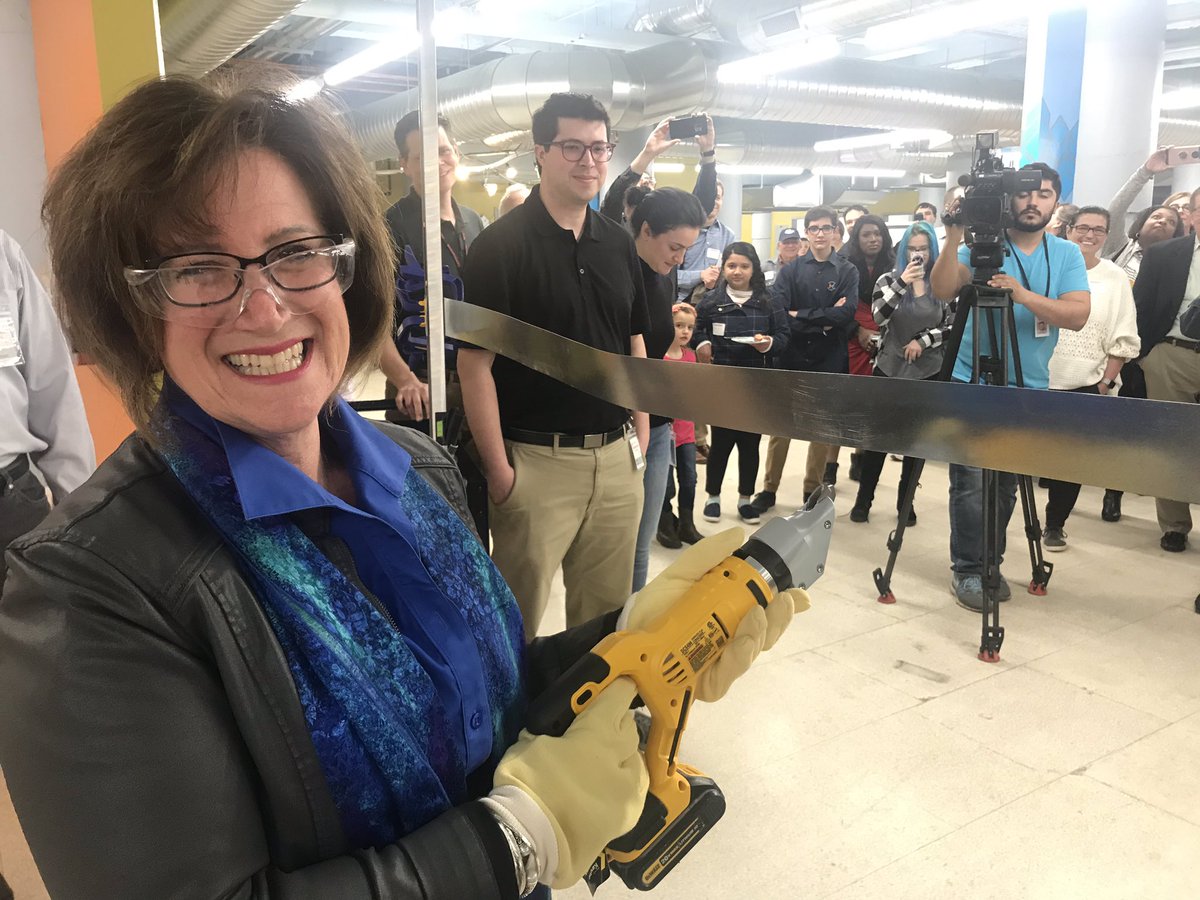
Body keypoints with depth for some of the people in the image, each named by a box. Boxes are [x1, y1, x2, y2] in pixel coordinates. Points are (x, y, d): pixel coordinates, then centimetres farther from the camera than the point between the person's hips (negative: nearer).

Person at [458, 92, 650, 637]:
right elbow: (475, 363, -12)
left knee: (608, 614, 17)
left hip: (617, 458, 6)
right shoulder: (501, 245, -9)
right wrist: (498, 469, -14)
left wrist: (641, 433, 9)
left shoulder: (619, 243, 9)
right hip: (537, 462, -5)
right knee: (518, 620, 8)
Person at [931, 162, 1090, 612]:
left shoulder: (1067, 254, 5)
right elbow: (942, 289, -15)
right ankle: (967, 571, 6)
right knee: (971, 483, -5)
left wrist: (1023, 294, -23)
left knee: (1007, 485, 11)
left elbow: (1078, 314, -9)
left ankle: (990, 565, 25)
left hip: (1029, 389, 3)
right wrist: (953, 238, -27)